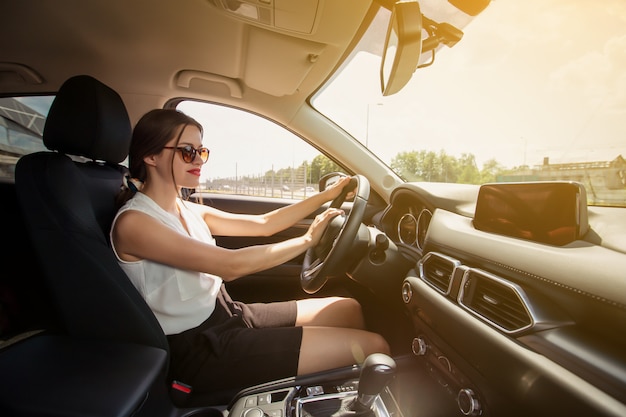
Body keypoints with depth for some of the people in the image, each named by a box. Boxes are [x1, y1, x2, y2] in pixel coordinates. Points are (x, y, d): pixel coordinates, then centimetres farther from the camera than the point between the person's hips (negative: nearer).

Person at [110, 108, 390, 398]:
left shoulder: (187, 210, 7)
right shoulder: (132, 222, -17)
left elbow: (262, 224, 4)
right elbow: (231, 265, -26)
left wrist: (326, 195, 3)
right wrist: (307, 240, -18)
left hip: (226, 314, 8)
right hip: (199, 347, -8)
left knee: (348, 309, 9)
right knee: (373, 346, -12)